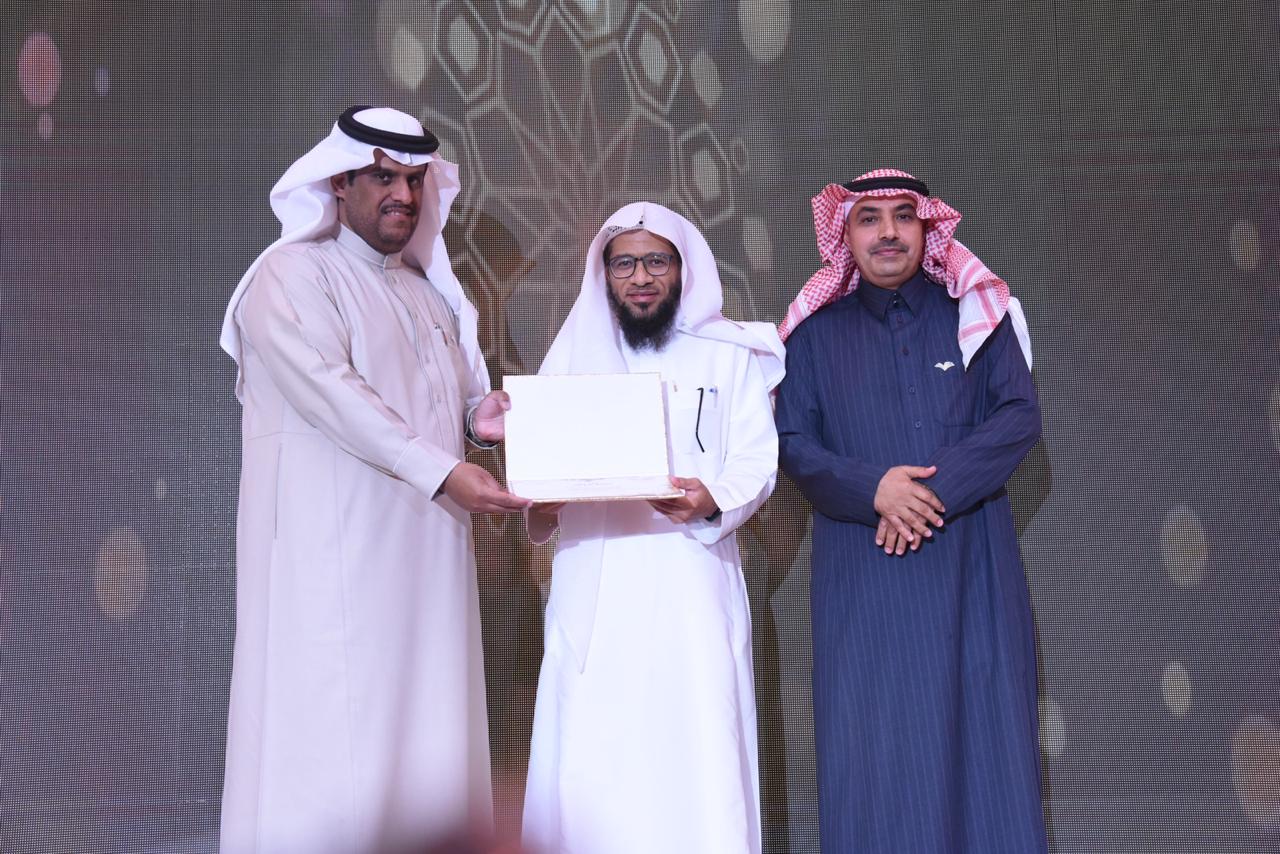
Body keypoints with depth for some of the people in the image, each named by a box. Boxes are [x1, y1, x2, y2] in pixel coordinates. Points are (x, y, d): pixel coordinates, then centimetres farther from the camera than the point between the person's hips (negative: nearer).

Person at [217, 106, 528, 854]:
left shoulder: (425, 288, 19)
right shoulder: (294, 275, -5)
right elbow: (328, 391, -18)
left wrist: (480, 415, 0)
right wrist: (440, 470, -26)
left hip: (425, 548, 7)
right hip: (334, 552, -7)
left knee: (425, 733, 5)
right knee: (333, 733, -8)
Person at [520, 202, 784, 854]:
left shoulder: (728, 353, 11)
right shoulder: (573, 353, 19)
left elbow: (757, 457, 3)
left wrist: (712, 500, -18)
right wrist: (540, 502, -8)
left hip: (692, 584, -2)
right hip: (594, 587, 2)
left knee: (698, 748, -8)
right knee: (589, 756, -5)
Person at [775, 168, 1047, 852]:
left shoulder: (976, 315, 9)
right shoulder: (817, 333, 10)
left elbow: (1019, 417, -1)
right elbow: (793, 444, 2)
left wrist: (937, 488, -14)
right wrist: (871, 488, -16)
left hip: (968, 566, 0)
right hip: (862, 572, 0)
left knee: (981, 735, -2)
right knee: (873, 744, -2)